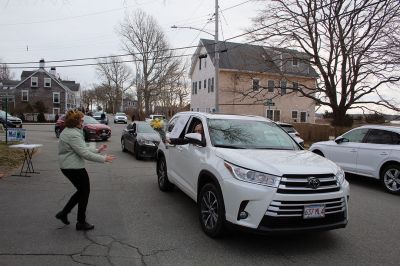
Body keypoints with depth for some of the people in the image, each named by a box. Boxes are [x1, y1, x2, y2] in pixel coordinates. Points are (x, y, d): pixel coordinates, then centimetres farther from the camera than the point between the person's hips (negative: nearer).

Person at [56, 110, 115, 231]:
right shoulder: (73, 134, -20)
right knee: (84, 192, 3)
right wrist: (103, 158, -21)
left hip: (67, 166, 10)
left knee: (82, 191, 20)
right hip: (74, 168, -10)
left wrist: (97, 150, 17)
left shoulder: (68, 131, 14)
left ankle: (63, 213, 25)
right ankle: (81, 223, 13)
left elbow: (82, 148, 20)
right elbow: (84, 153, -24)